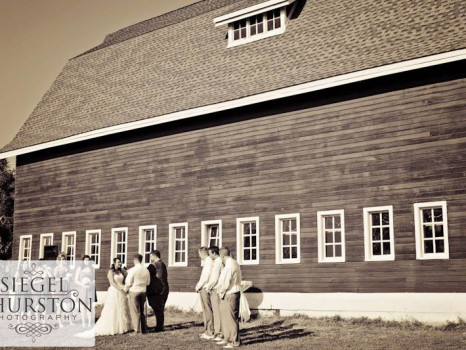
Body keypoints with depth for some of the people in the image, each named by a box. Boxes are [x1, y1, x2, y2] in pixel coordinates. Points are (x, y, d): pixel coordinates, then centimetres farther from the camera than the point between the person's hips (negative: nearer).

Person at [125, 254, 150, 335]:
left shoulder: (132, 270, -15)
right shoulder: (146, 270, 3)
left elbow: (128, 283, -10)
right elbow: (148, 282, 11)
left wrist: (125, 289, 8)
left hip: (134, 291, -5)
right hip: (143, 291, 5)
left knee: (135, 311, 0)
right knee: (142, 311, 16)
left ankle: (136, 330, 0)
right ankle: (144, 329, 19)